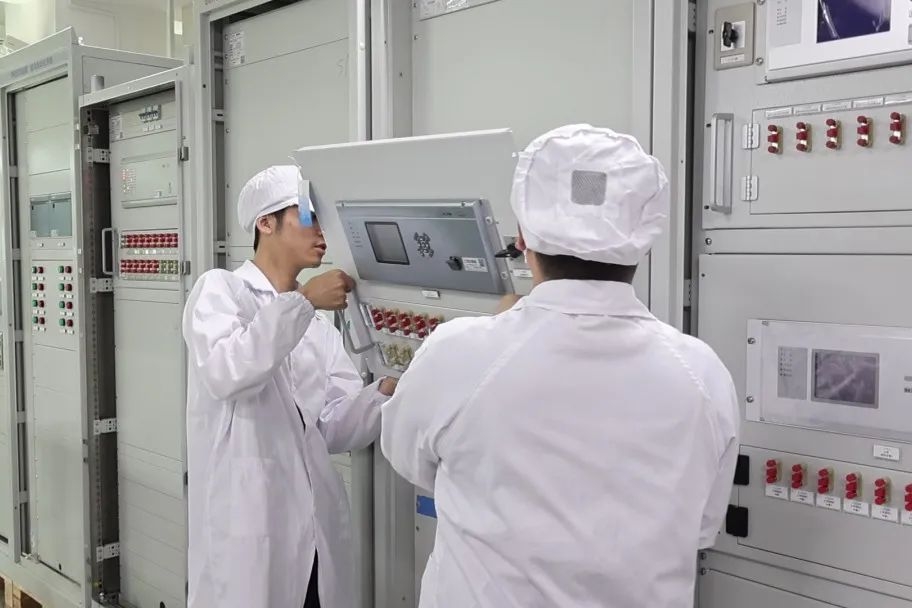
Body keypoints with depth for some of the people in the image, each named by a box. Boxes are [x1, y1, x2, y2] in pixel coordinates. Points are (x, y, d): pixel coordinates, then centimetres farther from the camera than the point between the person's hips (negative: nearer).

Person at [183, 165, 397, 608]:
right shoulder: (220, 289, -1)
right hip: (246, 527, -5)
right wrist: (301, 301, -25)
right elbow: (225, 373, -22)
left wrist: (387, 392, -13)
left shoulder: (320, 322, 13)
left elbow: (335, 428, 3)